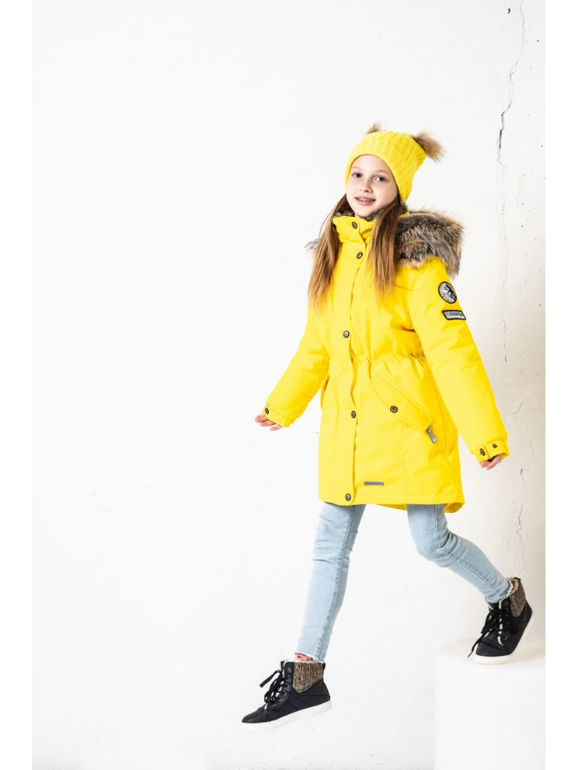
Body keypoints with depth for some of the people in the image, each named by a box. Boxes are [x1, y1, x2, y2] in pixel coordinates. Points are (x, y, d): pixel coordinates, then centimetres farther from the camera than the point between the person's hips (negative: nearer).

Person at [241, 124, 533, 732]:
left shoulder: (416, 257, -11)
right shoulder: (333, 251, 9)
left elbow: (453, 350, -15)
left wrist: (484, 433, -17)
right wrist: (282, 405, 24)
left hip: (409, 423, -6)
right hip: (345, 425, 6)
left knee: (431, 541, 1)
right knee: (331, 544, 7)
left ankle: (508, 600, 31)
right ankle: (306, 676, 14)